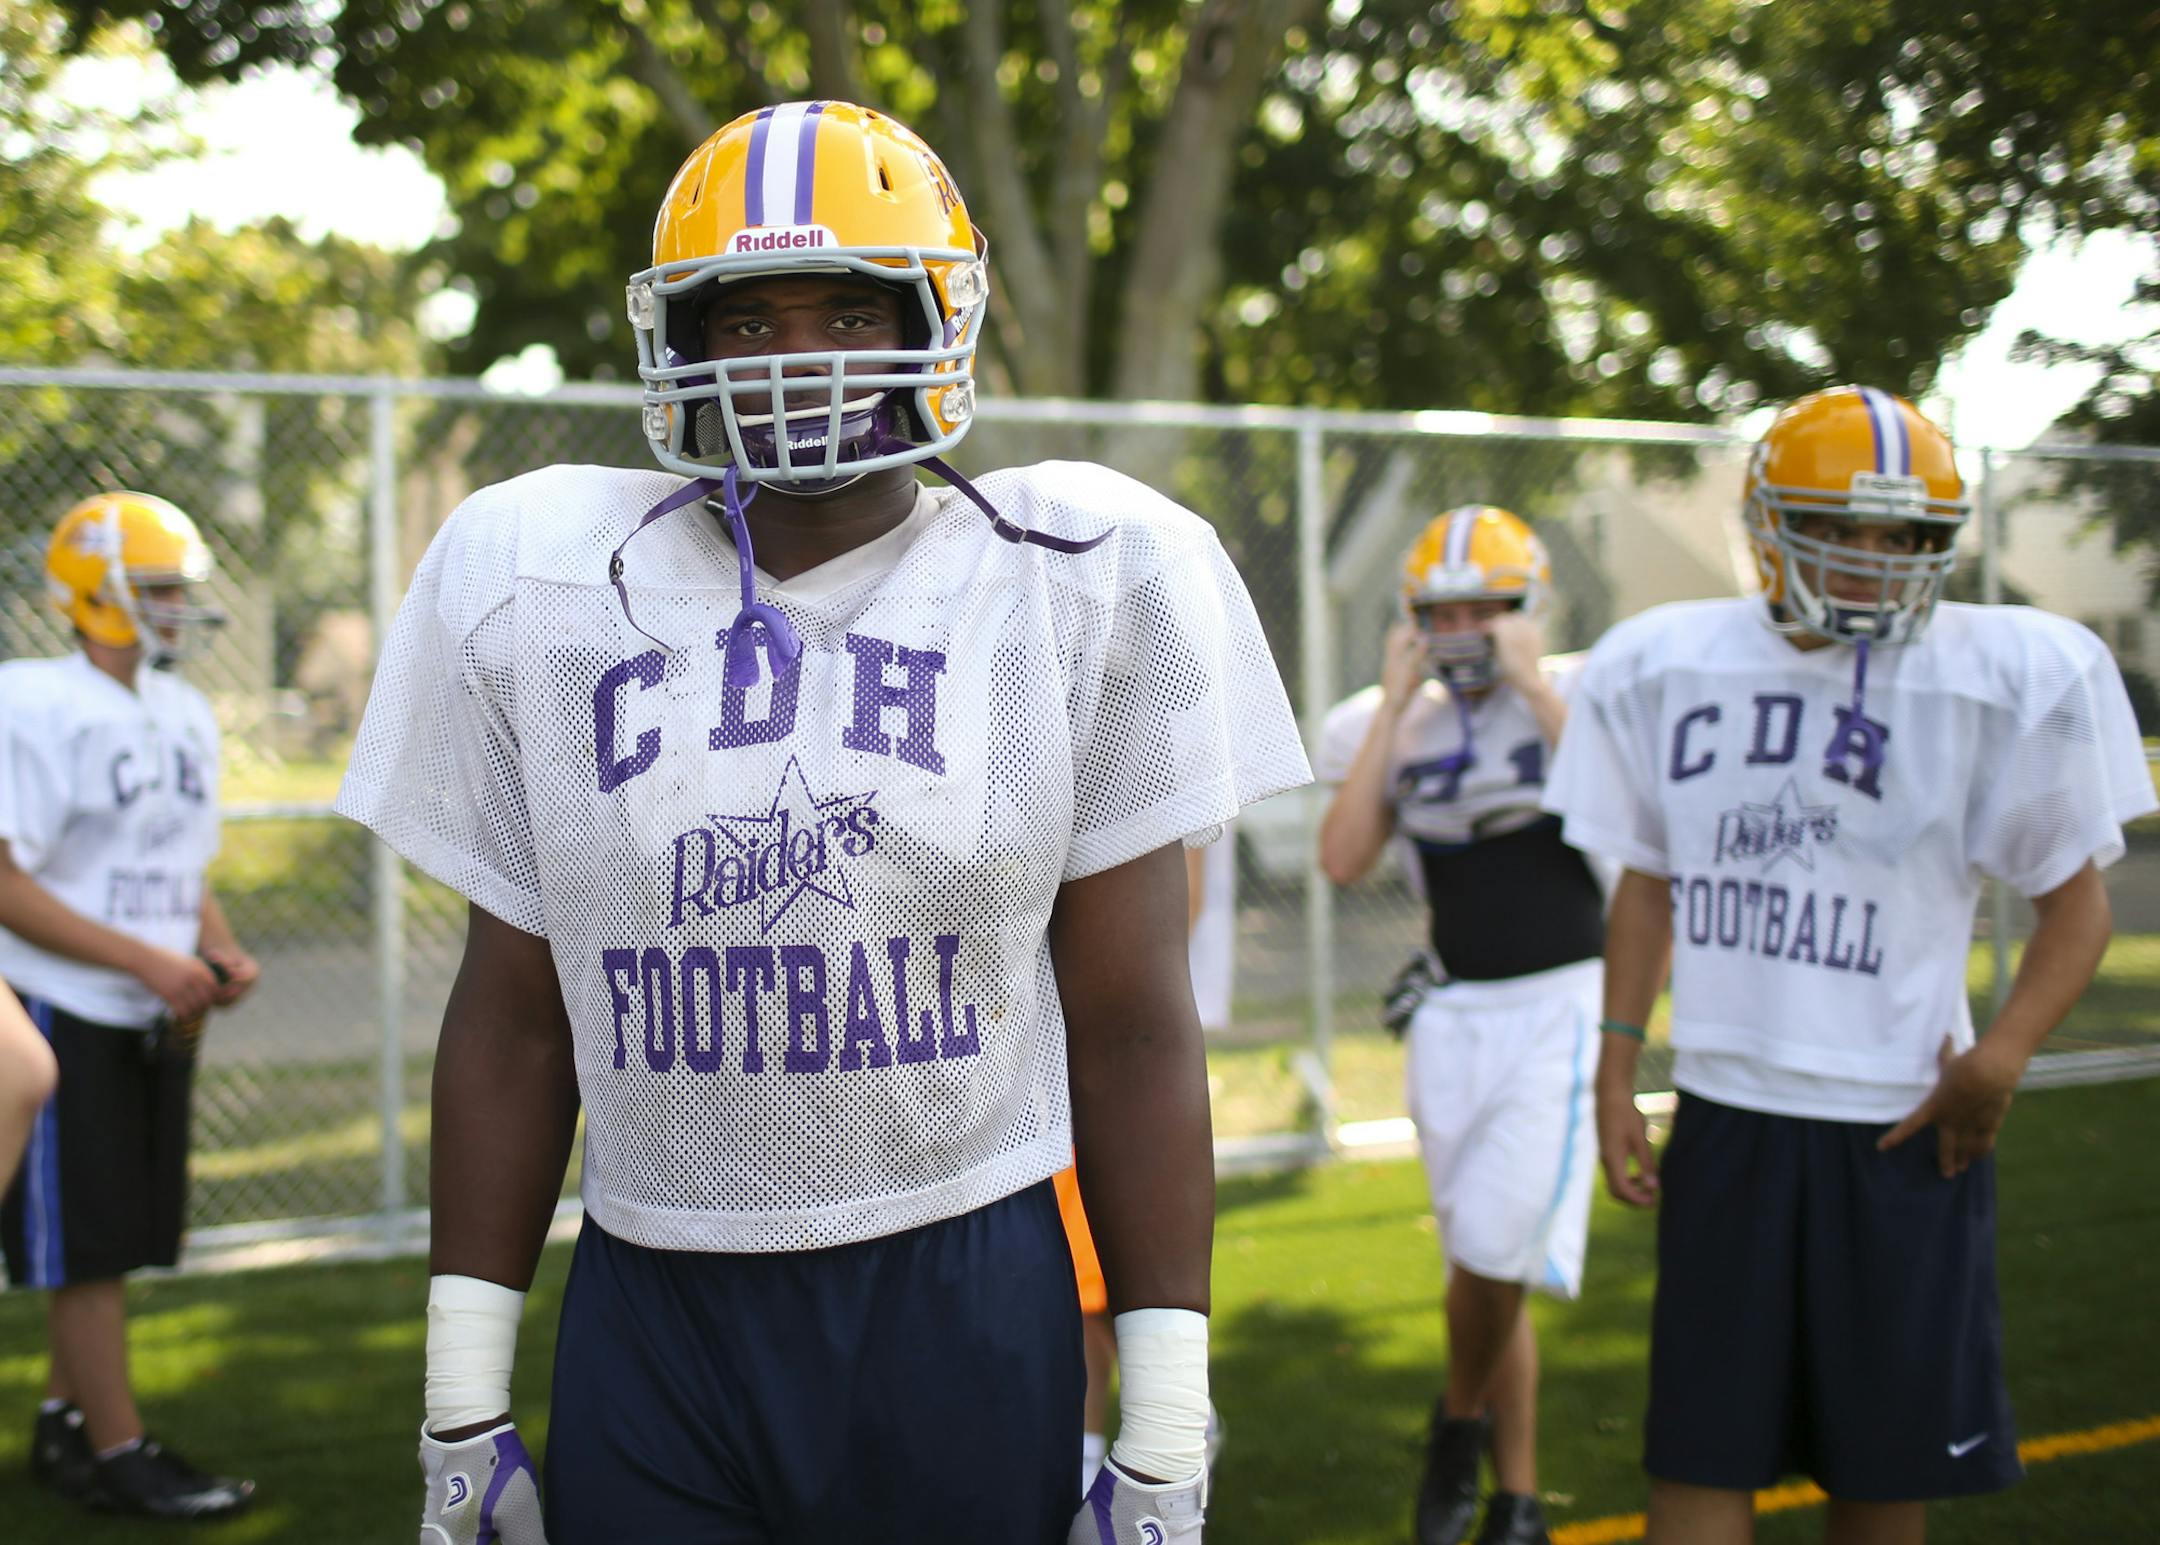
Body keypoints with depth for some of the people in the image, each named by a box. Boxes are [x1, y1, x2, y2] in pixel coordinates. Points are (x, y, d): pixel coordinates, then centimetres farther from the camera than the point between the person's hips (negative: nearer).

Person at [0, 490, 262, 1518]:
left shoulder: (185, 716, 11)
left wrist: (220, 951, 0)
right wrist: (149, 961, -21)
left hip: (156, 1017, 8)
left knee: (116, 1238, 12)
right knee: (86, 1238, -1)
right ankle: (119, 1453, 6)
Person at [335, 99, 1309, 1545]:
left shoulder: (1070, 583, -3)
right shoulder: (545, 588, 3)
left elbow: (1133, 1026, -2)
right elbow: (515, 1018, 7)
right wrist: (462, 1410, 6)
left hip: (966, 1313, -1)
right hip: (653, 1319, 2)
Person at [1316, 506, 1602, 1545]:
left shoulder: (1576, 697, -3)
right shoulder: (1390, 724, 5)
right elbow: (1344, 863, -8)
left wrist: (1535, 687, -17)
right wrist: (1396, 706, -8)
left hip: (1562, 1002, -3)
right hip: (1454, 1015, 3)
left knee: (1494, 1245, -15)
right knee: (1493, 1265, 8)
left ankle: (1462, 1421, 14)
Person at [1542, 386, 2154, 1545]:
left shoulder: (2008, 676, -7)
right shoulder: (1669, 667, 3)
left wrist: (1999, 1058, -14)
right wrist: (1615, 1067, 8)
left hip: (1902, 1132, -2)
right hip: (1725, 1117, 2)